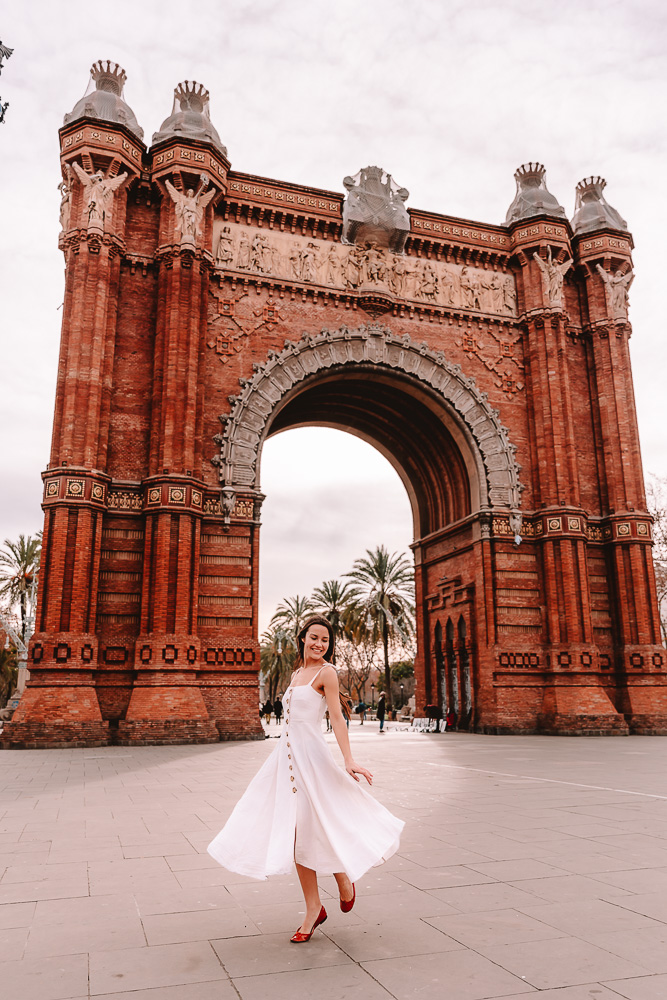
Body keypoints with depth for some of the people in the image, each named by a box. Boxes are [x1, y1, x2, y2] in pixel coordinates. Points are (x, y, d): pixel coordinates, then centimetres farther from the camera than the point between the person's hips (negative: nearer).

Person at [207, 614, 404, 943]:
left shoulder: (326, 672, -6)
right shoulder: (297, 673, 14)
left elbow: (337, 718, -13)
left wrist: (349, 760, -21)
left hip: (311, 756, -7)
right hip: (287, 755, 7)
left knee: (313, 829, -2)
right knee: (296, 833, 8)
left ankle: (345, 880, 27)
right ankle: (313, 910, 18)